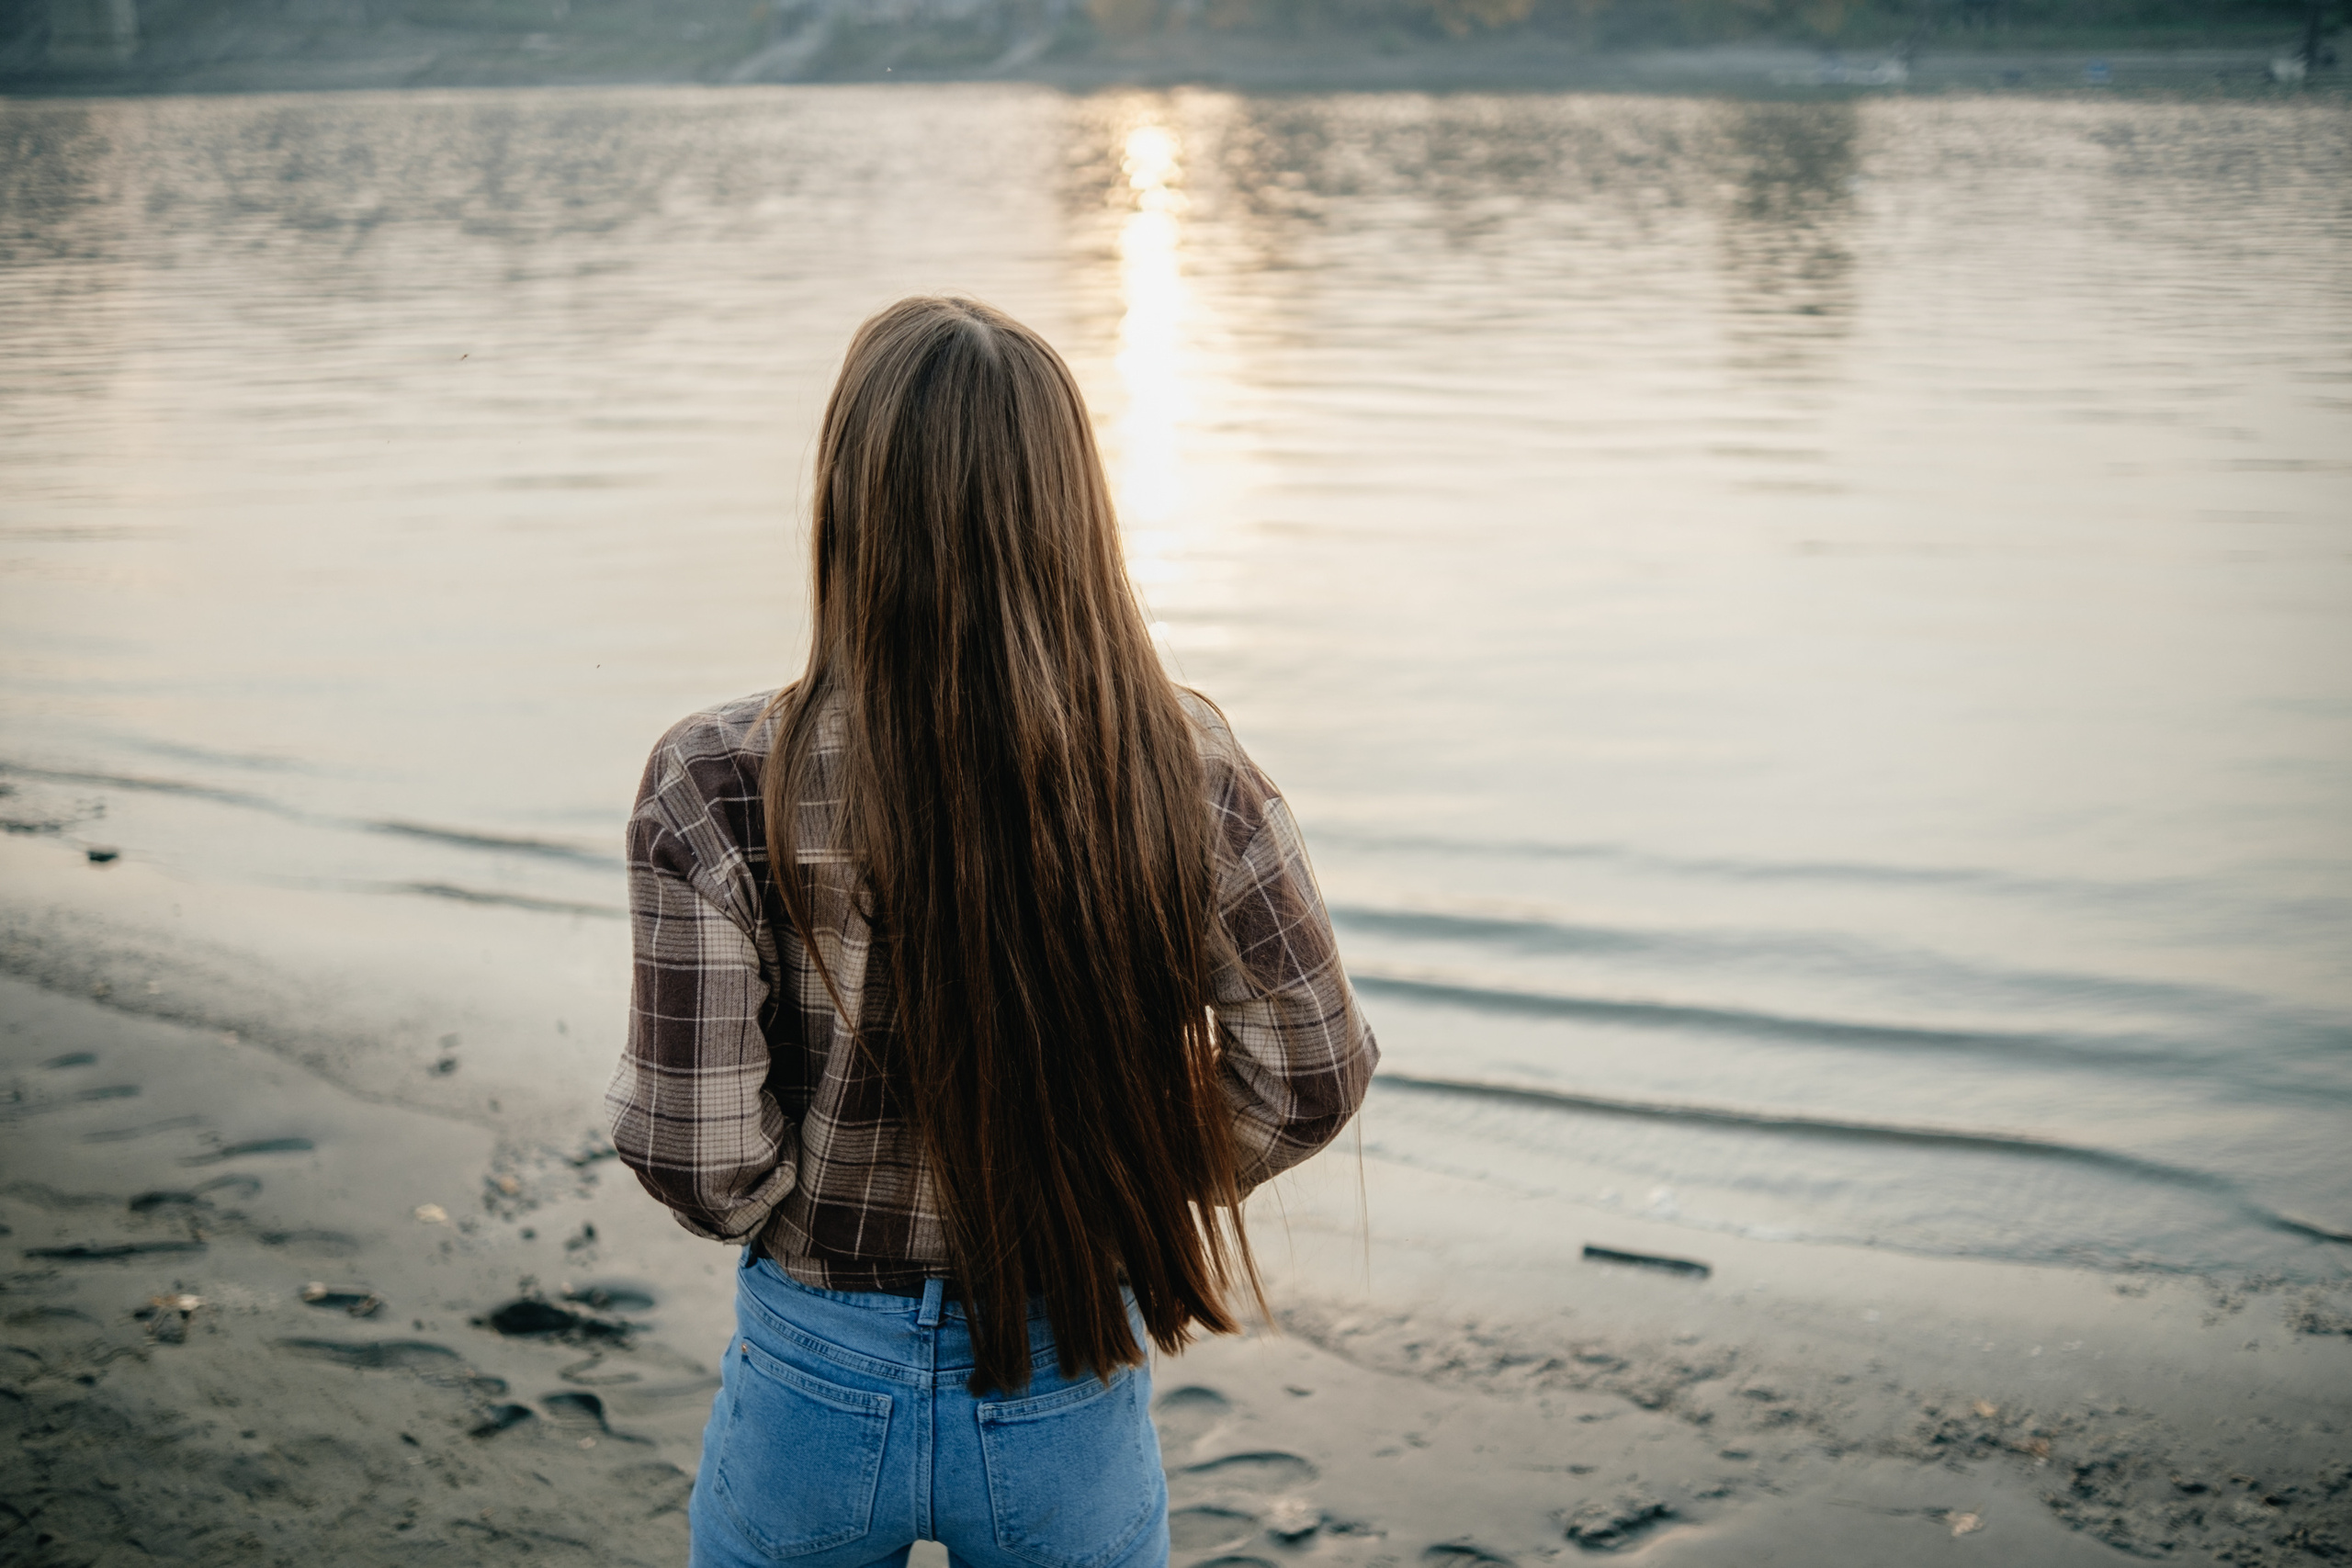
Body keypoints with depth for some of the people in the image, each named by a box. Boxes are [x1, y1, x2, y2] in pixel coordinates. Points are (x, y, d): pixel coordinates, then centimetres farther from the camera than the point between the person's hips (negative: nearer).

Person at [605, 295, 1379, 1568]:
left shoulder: (725, 790, -21)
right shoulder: (1184, 771, -15)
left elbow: (703, 1162, -18)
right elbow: (1312, 1074, -5)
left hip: (819, 1383, -1)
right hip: (1070, 1401, 1)